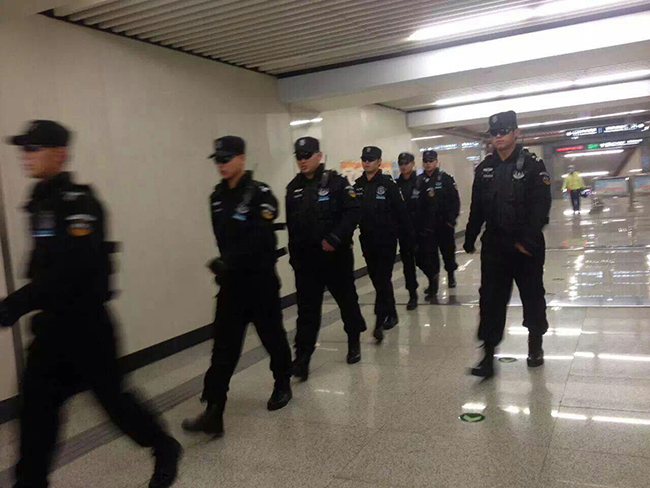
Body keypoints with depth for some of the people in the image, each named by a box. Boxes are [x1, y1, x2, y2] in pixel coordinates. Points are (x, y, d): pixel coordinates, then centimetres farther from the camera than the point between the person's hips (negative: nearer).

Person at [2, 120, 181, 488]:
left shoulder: (77, 202, -17)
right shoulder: (43, 200, 11)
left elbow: (72, 270, -27)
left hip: (84, 323, -8)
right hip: (54, 322, 8)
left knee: (111, 394, 4)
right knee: (38, 401, 11)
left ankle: (165, 448, 26)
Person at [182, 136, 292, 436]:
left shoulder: (260, 194, -12)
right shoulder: (217, 197, 9)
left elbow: (260, 238, -24)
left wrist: (228, 263, -30)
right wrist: (226, 265, 6)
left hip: (260, 281, -5)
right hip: (231, 281, 5)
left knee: (272, 336, 11)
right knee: (224, 346, 1)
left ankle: (283, 386, 36)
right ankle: (213, 413, 2)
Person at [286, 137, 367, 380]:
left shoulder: (336, 182, -6)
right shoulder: (293, 188, 9)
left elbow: (353, 212, -14)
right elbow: (291, 224, 14)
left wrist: (334, 238, -22)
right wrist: (295, 254, 12)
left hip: (336, 255, -3)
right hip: (305, 259, 3)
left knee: (347, 300, 13)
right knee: (307, 308, 1)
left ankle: (354, 342, 34)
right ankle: (302, 357, 2)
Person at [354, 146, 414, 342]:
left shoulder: (388, 184, -8)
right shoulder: (357, 186, 7)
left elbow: (402, 213, -8)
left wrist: (408, 239, -9)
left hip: (387, 241, -5)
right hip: (367, 241, 5)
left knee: (383, 280, -7)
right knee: (377, 280, 13)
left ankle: (380, 322, -6)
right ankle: (391, 315, 29)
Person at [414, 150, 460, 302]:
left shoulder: (446, 179, -2)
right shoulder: (419, 181, 5)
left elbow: (455, 201, -4)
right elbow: (415, 203, 3)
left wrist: (451, 220, -10)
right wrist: (417, 223, -3)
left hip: (444, 225, -1)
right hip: (425, 227, 1)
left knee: (448, 252, 14)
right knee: (427, 256, -3)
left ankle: (451, 274, 41)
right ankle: (433, 284, 8)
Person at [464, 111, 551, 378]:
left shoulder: (533, 165, -7)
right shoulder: (484, 169, 7)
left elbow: (540, 206, -15)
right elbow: (476, 208, 11)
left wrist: (527, 240, -22)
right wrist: (469, 240, 12)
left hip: (527, 245, -3)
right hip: (494, 245, 3)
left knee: (532, 296, 12)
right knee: (490, 299, -1)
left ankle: (535, 346, 33)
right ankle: (488, 357, 3)